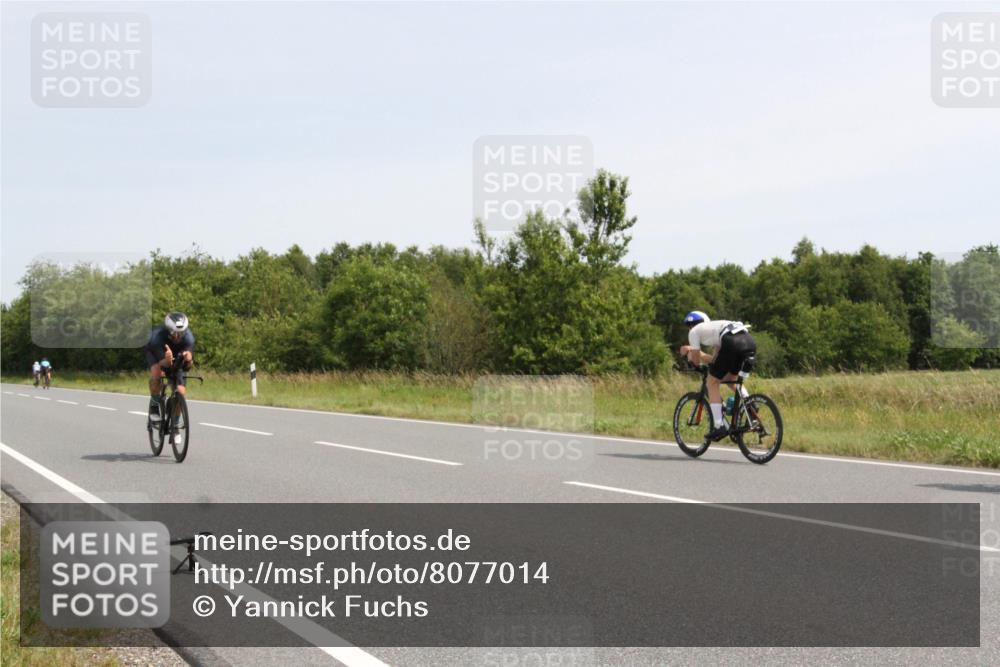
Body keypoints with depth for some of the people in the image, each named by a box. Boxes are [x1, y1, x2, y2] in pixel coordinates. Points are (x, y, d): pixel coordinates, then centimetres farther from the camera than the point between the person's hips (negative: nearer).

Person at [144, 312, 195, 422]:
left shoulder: (188, 337, -34)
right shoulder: (157, 336, -40)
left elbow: (188, 365, -38)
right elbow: (162, 364, -42)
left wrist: (188, 358, -60)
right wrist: (167, 360, -64)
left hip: (176, 356, 2)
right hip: (154, 352, -2)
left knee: (181, 392, -10)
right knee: (157, 373, -35)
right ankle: (155, 402, -9)